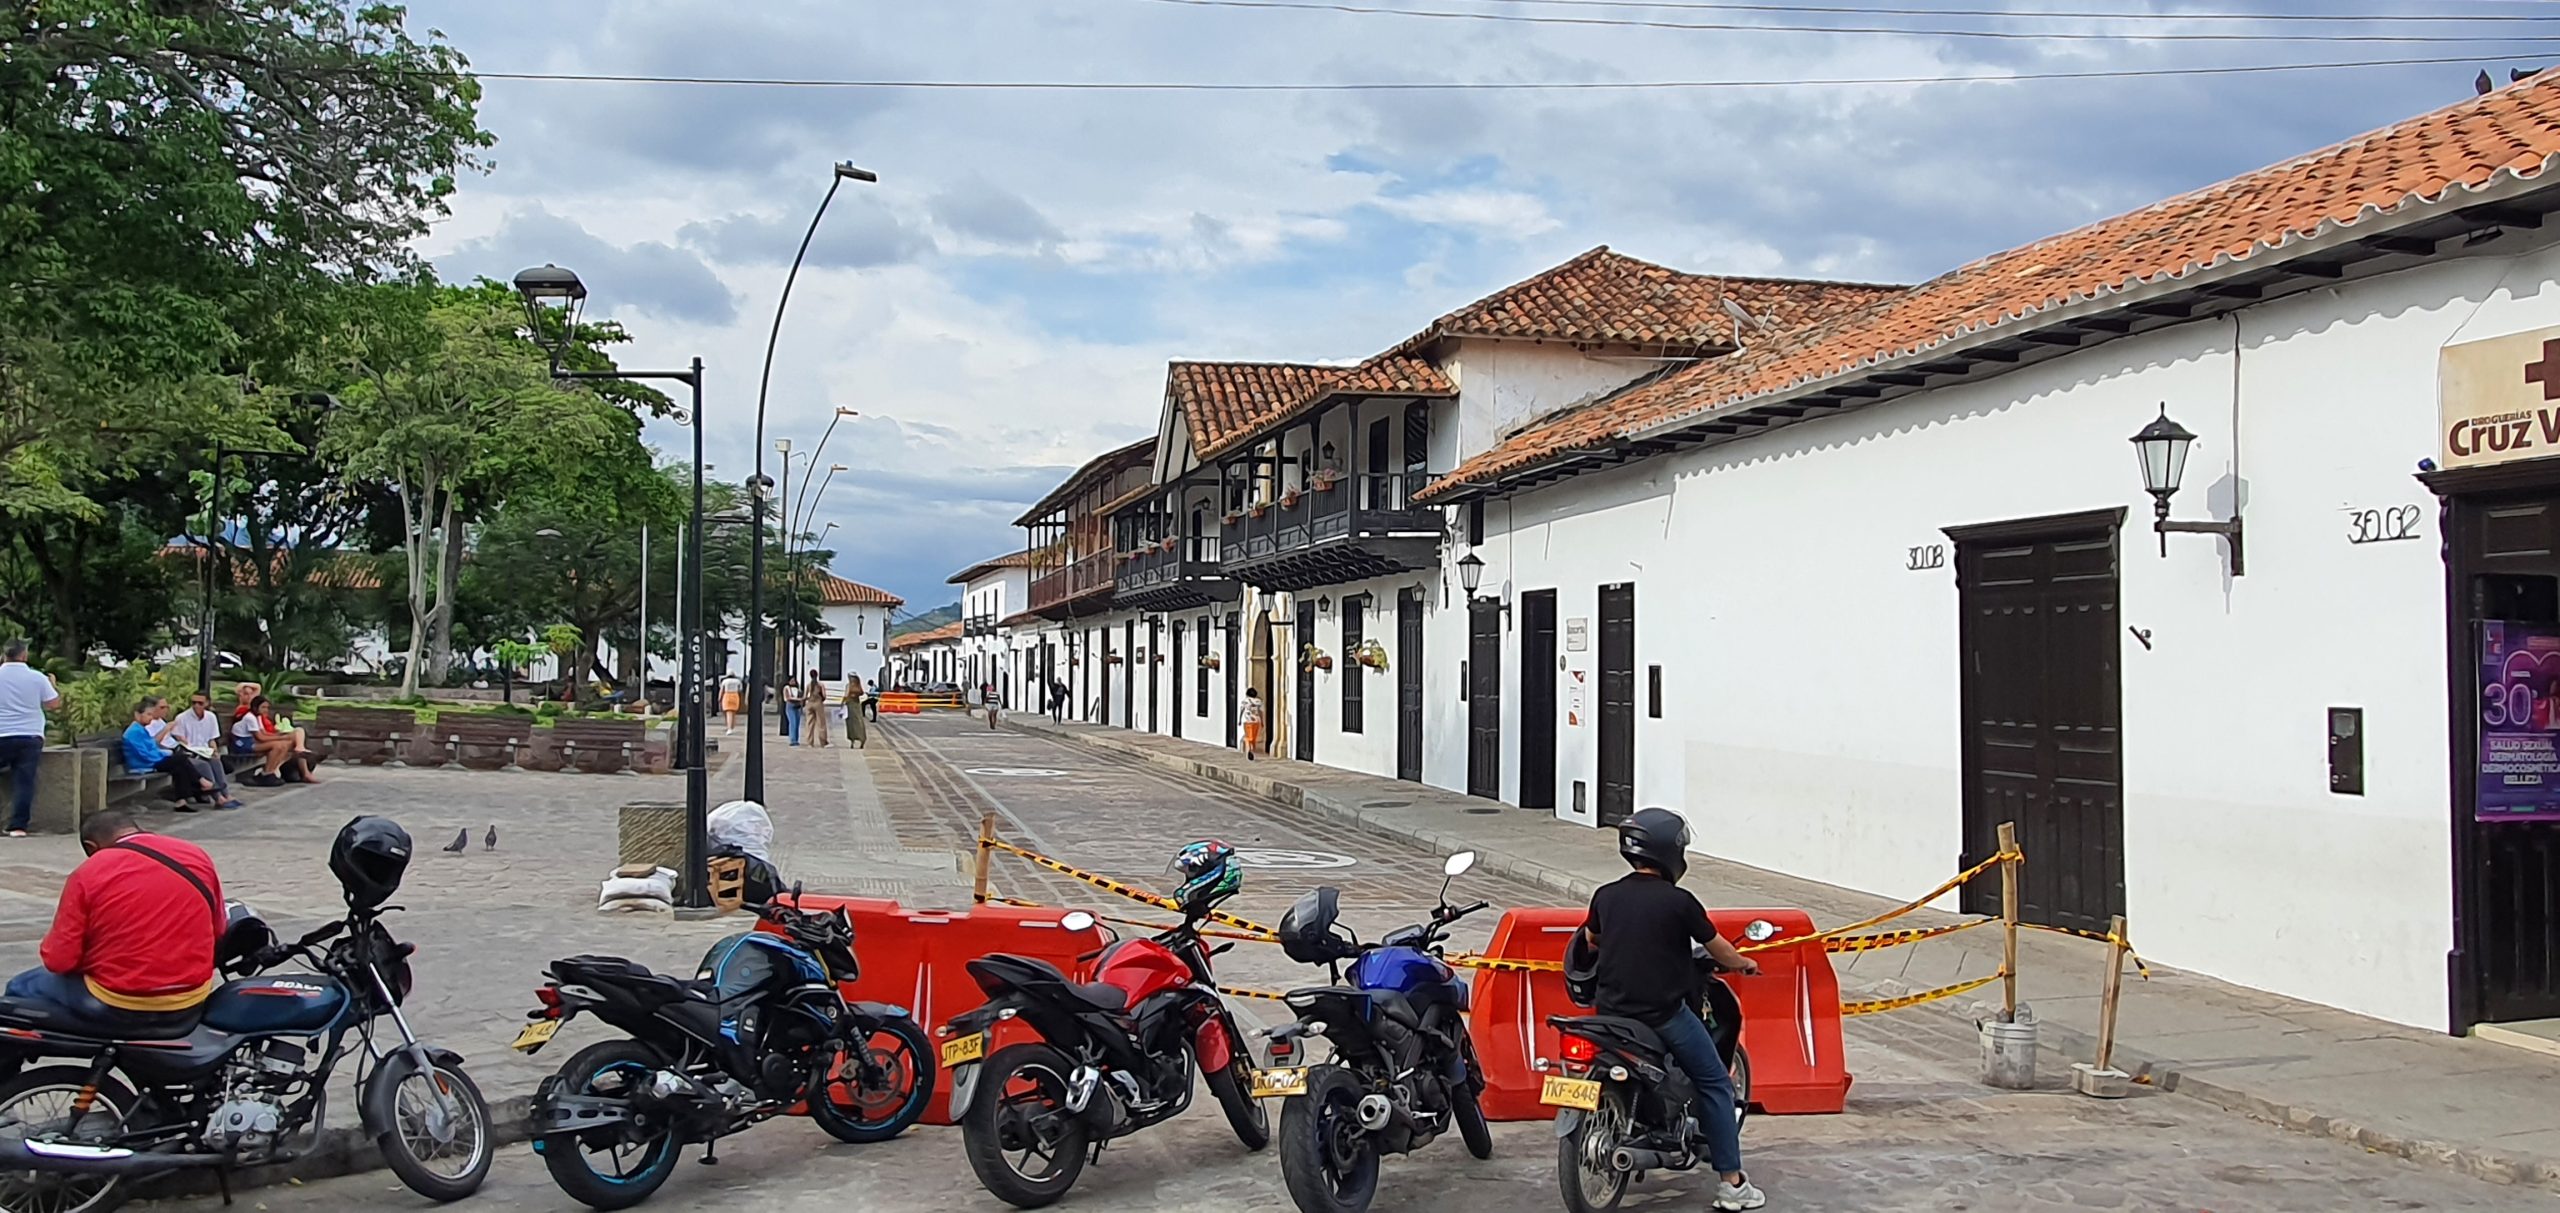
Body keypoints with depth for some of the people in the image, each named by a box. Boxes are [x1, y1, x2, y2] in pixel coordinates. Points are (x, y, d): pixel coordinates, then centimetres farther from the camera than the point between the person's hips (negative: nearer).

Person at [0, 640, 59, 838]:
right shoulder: (37, 677, -3)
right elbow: (55, 703, 1)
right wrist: (53, 684, 19)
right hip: (30, 737, 0)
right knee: (24, 782, 0)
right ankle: (18, 825, -4)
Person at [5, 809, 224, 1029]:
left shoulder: (88, 873, -9)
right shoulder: (197, 856, 2)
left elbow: (59, 960, -9)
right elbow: (218, 932, 11)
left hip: (118, 1008, -4)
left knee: (21, 988, 19)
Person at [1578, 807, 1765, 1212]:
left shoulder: (1605, 896, 3)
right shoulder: (1678, 902, -12)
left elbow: (1590, 940, 23)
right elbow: (1718, 949, 1)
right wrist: (1744, 963, 23)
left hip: (1612, 1010, 5)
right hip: (1663, 1012, -5)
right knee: (1715, 1084, 6)